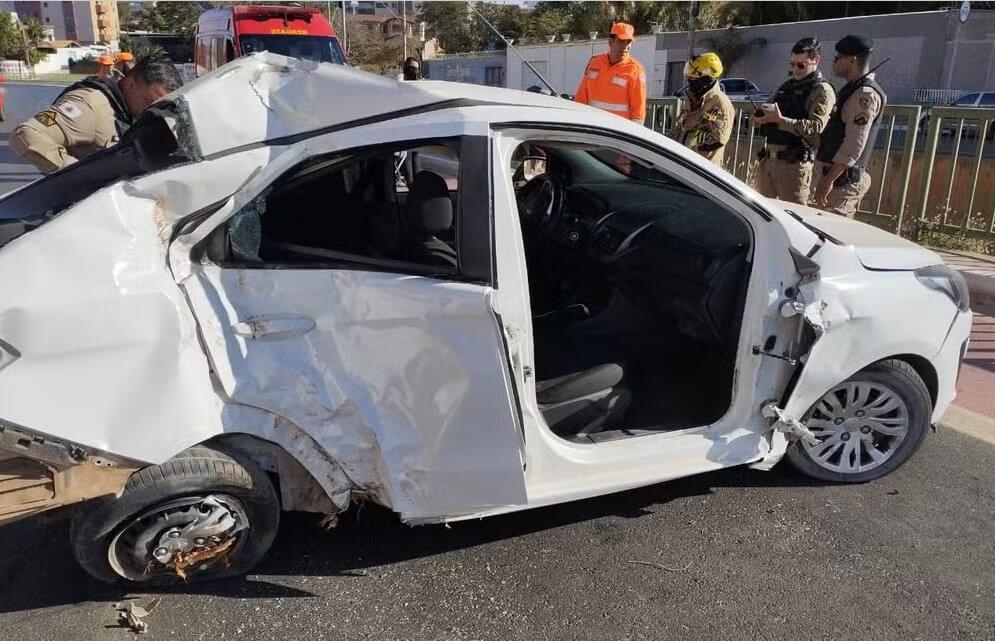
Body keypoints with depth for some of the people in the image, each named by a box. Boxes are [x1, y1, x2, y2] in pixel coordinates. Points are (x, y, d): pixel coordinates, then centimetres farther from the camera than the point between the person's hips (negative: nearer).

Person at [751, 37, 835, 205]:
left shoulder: (822, 91, -5)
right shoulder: (787, 86, 18)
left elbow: (816, 127, -18)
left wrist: (780, 120, -26)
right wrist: (761, 119, 5)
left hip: (794, 162, -7)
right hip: (768, 158, 8)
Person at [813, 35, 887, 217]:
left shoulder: (865, 94, -14)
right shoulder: (854, 89, 18)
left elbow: (854, 145, -22)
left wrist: (829, 180, -24)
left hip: (844, 179, -10)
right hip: (839, 176, 10)